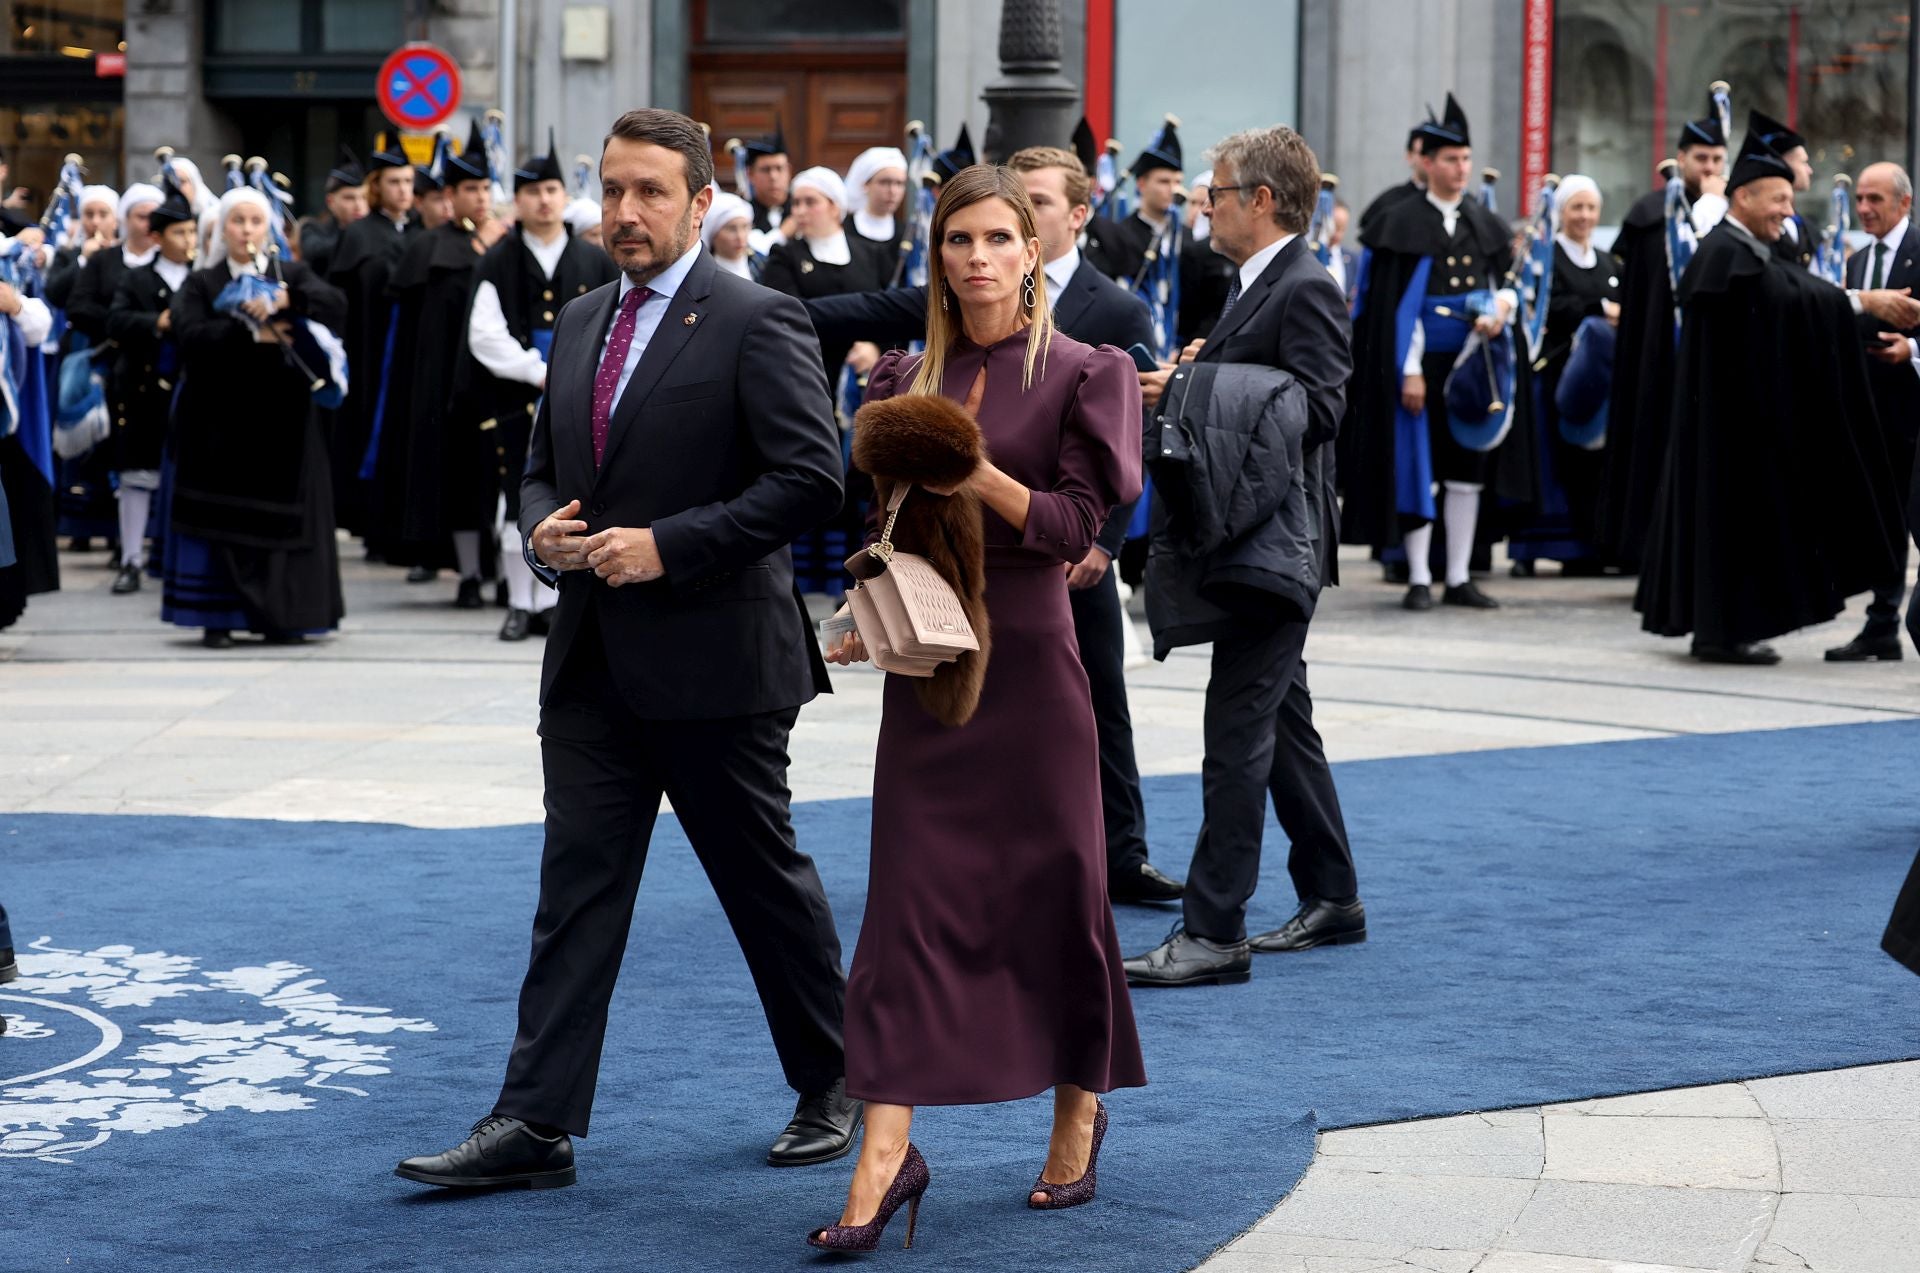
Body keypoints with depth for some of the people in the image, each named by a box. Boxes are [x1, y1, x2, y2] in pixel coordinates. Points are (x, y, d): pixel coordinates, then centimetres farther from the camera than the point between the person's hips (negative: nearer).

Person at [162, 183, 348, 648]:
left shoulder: (292, 275, 11)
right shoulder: (200, 285, 9)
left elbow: (335, 304, -9)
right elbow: (190, 334, -10)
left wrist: (286, 301, -25)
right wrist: (252, 334, -19)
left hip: (280, 416, 1)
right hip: (220, 420, -1)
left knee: (281, 515, -3)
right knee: (222, 519, -4)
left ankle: (280, 617, 4)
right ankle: (218, 617, 0)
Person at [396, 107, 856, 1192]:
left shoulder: (757, 323, -9)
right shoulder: (581, 325, 13)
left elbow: (812, 477, -17)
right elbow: (543, 470, 23)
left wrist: (669, 547, -20)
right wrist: (543, 528, -1)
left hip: (715, 657, -6)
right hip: (593, 660, 6)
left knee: (767, 881, 7)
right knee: (577, 887, 2)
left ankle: (835, 1089, 25)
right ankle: (537, 1123, 2)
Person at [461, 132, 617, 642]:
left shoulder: (594, 264, 8)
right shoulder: (498, 264, 4)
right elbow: (485, 334, -5)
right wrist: (539, 372, -13)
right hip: (516, 402, -1)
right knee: (520, 506, 1)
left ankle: (551, 602, 5)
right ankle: (519, 604, 8)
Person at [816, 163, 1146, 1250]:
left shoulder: (1078, 373, -2)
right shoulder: (908, 379, 10)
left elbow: (1074, 525, -9)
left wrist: (968, 466, -21)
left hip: (1027, 652, -3)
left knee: (1051, 884, 4)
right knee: (909, 895, -3)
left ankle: (1080, 1110, 25)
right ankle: (887, 1152, -7)